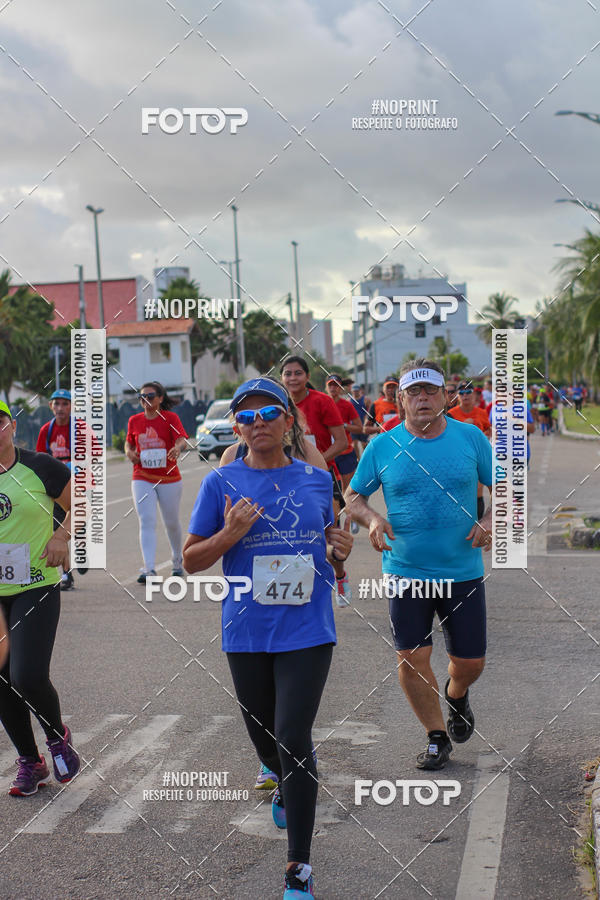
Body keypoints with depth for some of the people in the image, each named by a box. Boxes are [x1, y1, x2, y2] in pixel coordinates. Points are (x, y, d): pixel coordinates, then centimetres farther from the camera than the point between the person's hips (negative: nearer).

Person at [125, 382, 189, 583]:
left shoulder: (170, 418, -6)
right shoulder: (134, 421, 5)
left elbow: (182, 438, -20)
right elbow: (129, 442, 20)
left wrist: (177, 448, -42)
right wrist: (129, 452, -3)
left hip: (169, 478, -2)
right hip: (142, 479, 2)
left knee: (171, 522, 12)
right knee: (147, 522, -12)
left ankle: (177, 559, 37)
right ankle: (149, 569, -17)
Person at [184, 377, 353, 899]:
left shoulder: (317, 480, 6)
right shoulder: (221, 483, 0)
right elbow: (191, 560, 2)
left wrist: (340, 549, -1)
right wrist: (230, 534, -15)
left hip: (307, 629, -1)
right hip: (247, 634, 1)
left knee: (294, 739, -10)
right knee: (264, 736, 15)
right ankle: (287, 785, 53)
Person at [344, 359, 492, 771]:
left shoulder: (471, 438, 0)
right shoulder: (382, 447, -1)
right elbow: (353, 496, 8)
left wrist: (490, 520, -13)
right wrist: (372, 519, -13)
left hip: (464, 571, 0)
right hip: (406, 572, 0)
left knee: (470, 662, 6)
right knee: (412, 658, -2)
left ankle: (457, 695, 42)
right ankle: (437, 737, 18)